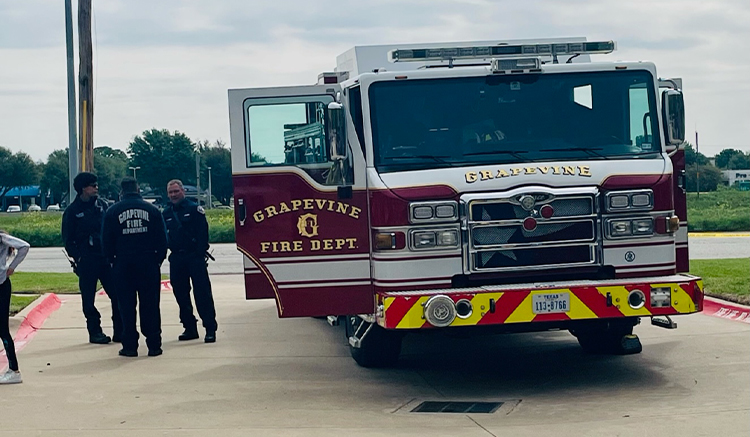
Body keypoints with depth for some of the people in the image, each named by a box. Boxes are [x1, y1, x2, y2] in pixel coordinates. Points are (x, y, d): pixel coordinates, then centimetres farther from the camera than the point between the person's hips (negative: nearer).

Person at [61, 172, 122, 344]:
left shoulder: (103, 205, 10)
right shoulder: (72, 211, 0)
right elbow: (68, 239, 2)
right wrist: (77, 257, -8)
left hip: (106, 257, 3)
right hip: (86, 260, -3)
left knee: (117, 294, -2)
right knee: (88, 299, 3)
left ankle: (119, 331, 5)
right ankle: (95, 331, 13)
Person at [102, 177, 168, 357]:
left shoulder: (112, 212, 0)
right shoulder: (151, 209, 2)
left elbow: (106, 241, 2)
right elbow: (162, 238, 3)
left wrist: (112, 260, 14)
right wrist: (159, 258, 13)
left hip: (123, 264, 0)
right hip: (148, 263, 0)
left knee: (127, 306, 4)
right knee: (150, 305, 3)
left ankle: (130, 346, 3)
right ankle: (154, 345, 4)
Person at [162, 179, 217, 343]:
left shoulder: (194, 208, -3)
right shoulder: (166, 213, 12)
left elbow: (203, 232, -8)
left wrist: (200, 253, -15)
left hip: (194, 257, -6)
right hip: (176, 259, 6)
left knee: (203, 293, -6)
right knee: (181, 294, 8)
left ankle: (210, 328, -5)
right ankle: (190, 328, 17)